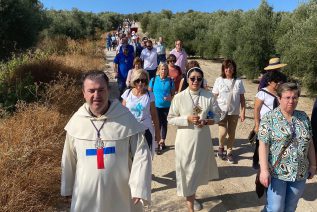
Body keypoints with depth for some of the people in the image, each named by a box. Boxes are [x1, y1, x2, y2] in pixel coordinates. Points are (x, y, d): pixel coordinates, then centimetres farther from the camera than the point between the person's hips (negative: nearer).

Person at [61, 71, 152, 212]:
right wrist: (67, 188, 13)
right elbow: (69, 159, 6)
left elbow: (141, 155, -11)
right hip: (86, 195, 2)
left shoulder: (126, 118, -14)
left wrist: (139, 188, -17)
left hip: (121, 195, -1)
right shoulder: (76, 121, -4)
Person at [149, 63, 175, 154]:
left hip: (166, 106, 1)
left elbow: (173, 94, 4)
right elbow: (149, 92, 2)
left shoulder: (170, 81, -1)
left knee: (164, 123, 13)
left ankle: (162, 141, 29)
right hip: (155, 106, -1)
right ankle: (157, 142, 20)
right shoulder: (154, 80, -2)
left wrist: (171, 98, -17)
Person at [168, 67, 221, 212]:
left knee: (199, 169, 17)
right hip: (185, 140, -2)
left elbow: (217, 115, 4)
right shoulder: (179, 97, -8)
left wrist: (207, 121, -15)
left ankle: (191, 196, 44)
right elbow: (171, 119, -4)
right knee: (187, 170, 5)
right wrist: (187, 119, -18)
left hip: (203, 139, 3)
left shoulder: (209, 96, -3)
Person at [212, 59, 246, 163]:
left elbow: (242, 98, 4)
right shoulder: (219, 80, -1)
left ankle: (229, 152, 27)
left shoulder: (238, 81, 1)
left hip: (234, 111, 2)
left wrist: (243, 111, -1)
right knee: (223, 132, -14)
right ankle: (221, 147, 17)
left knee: (232, 133, 8)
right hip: (221, 110, -2)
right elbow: (214, 96, 1)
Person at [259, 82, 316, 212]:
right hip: (276, 173, -4)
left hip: (300, 173, 5)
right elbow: (263, 145, -14)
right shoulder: (269, 118, -10)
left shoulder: (303, 117, 6)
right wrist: (264, 170, -19)